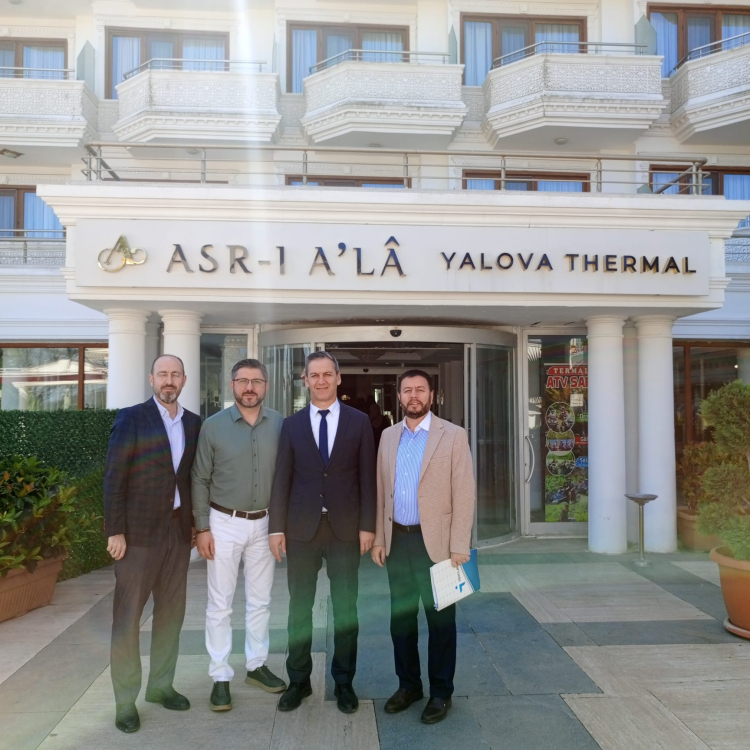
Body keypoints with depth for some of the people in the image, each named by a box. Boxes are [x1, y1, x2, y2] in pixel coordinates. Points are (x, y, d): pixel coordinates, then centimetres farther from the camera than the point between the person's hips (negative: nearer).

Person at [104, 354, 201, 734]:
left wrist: (195, 522, 8)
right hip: (138, 530, -5)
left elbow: (194, 476, 11)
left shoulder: (193, 422, 7)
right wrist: (115, 531, -13)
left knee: (171, 611, 13)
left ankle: (160, 685, 29)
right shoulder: (131, 418, -7)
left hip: (178, 528, 5)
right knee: (128, 615, 5)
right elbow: (114, 477, -10)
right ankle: (125, 699, 18)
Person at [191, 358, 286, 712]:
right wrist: (202, 528, -7)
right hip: (224, 523, -2)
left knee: (260, 600, 14)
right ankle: (220, 677, 19)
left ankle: (256, 665, 31)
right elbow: (200, 480, -3)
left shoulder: (279, 424, -4)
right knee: (220, 604, 6)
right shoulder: (213, 425, -8)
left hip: (264, 523, 2)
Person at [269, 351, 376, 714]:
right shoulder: (292, 425, 4)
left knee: (345, 608, 10)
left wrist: (367, 525, -4)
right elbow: (282, 478, 3)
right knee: (299, 607, 10)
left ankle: (344, 681, 25)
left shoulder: (359, 421, 1)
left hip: (345, 527, -1)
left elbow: (367, 476, 0)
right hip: (302, 527, 1)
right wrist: (276, 527, -2)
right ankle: (299, 680, 26)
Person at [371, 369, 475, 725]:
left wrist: (459, 547, -12)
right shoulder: (389, 436, 8)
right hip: (397, 540, 4)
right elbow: (381, 491, 11)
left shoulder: (453, 435, -5)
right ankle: (408, 685, 32)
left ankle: (440, 692, 25)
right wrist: (378, 538, 8)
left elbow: (463, 494, -8)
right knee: (401, 615, 15)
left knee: (440, 618, 7)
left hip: (435, 541, -4)